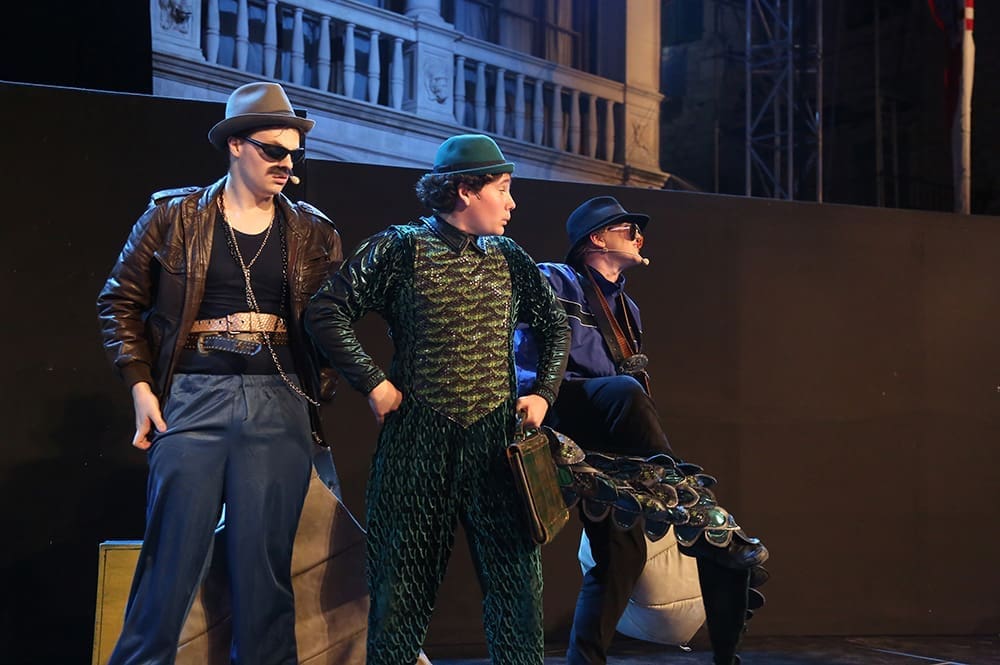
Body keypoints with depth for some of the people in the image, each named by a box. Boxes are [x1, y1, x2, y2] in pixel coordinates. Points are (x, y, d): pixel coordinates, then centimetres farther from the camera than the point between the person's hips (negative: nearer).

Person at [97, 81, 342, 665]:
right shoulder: (174, 215, 4)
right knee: (173, 556, -1)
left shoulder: (314, 233, 9)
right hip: (193, 400, -1)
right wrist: (140, 386, 1)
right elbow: (121, 301, 9)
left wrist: (316, 398, 4)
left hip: (280, 407, 2)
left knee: (265, 562, 3)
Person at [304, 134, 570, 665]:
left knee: (518, 578, 2)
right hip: (418, 437, -3)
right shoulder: (400, 249, -2)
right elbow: (326, 312, -5)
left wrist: (543, 392, 11)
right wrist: (374, 384, -9)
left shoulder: (508, 259, 11)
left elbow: (553, 324, 23)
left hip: (497, 437, 3)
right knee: (403, 581, 4)